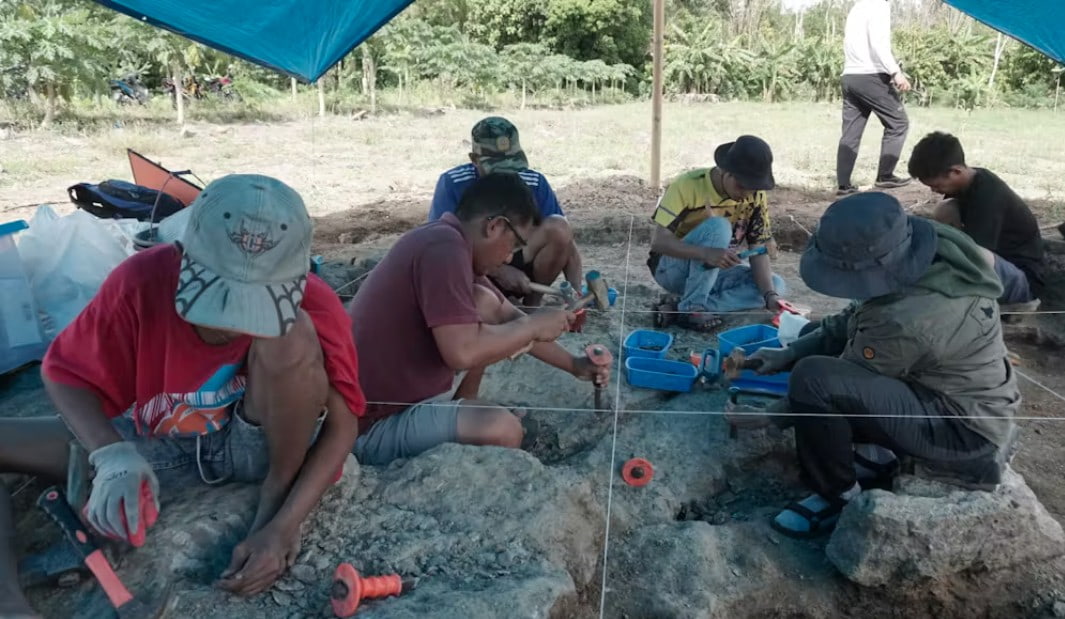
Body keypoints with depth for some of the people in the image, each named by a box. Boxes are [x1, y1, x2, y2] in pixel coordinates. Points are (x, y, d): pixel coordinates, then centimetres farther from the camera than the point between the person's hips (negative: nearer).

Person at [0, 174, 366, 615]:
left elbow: (341, 425, -21)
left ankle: (277, 493, -13)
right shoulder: (141, 279, -23)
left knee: (293, 336, -32)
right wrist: (112, 454, -30)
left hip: (256, 443, -2)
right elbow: (66, 374, -11)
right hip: (157, 444, 3)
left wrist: (282, 527, -31)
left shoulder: (312, 305, -26)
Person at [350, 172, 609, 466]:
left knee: (486, 305, 9)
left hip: (403, 389, 10)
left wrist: (575, 365, 18)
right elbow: (462, 352, -32)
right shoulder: (445, 247, -23)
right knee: (502, 428, -27)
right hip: (372, 424, -10)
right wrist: (535, 325, -15)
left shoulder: (448, 240, 7)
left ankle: (460, 418, 16)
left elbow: (509, 318, 17)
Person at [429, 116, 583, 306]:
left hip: (517, 267, 2)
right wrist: (499, 270, -32)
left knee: (558, 228, -24)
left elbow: (566, 242, -11)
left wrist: (577, 291, -28)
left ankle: (532, 304, -6)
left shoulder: (535, 184, -11)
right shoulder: (453, 183, -18)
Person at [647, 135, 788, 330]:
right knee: (719, 227, -32)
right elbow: (658, 241, -29)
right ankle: (691, 308, -26)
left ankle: (696, 305, -19)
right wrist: (707, 253, -44)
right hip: (672, 267, -5)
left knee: (777, 285, -16)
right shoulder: (688, 185, -24)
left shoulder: (756, 196, -10)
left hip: (715, 272, 5)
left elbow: (758, 250, -10)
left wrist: (770, 295, -27)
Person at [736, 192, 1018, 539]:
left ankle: (839, 497, -5)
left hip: (964, 432, -9)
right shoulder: (914, 257, -8)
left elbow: (841, 383, -17)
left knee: (814, 379, -29)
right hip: (961, 396, 9)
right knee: (818, 339, 15)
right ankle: (877, 453, 16)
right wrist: (790, 353, 1)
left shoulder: (905, 321, -34)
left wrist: (764, 416, -5)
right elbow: (854, 322, 8)